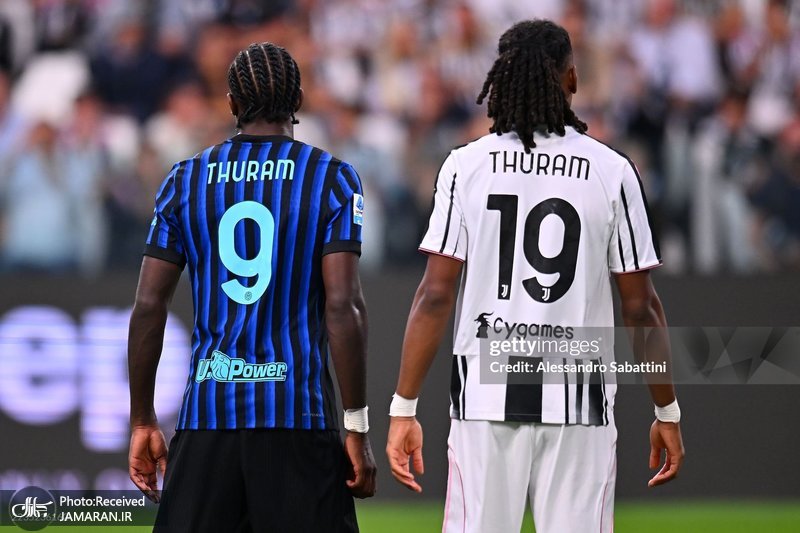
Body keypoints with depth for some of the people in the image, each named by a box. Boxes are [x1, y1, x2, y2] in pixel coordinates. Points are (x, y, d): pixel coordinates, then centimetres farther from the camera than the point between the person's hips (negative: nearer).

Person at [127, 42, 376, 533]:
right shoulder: (332, 179, 0)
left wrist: (143, 422, 12)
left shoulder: (185, 180, 8)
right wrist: (357, 427, -5)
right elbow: (343, 306, -8)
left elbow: (149, 306, 5)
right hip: (299, 417, -2)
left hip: (206, 414, 3)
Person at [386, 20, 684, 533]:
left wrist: (404, 408, -2)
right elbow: (641, 307, 1)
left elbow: (435, 296, -5)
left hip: (484, 394, 0)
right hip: (580, 403, 0)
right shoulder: (613, 172, -1)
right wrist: (667, 411, 10)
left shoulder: (466, 165, -1)